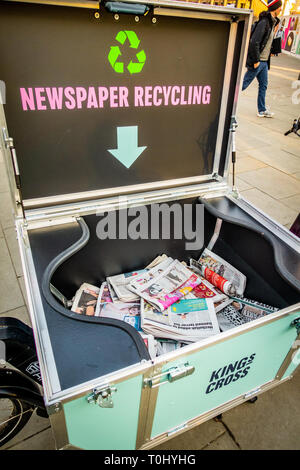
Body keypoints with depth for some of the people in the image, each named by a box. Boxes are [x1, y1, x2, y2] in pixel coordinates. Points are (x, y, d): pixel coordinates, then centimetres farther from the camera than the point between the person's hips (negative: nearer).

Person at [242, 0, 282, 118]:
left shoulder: (271, 22, 14)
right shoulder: (264, 22, -16)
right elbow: (254, 42, -23)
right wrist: (256, 60, -21)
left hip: (264, 61, 10)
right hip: (257, 61, -10)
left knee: (263, 85, 11)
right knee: (243, 84, -4)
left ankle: (262, 110, 18)